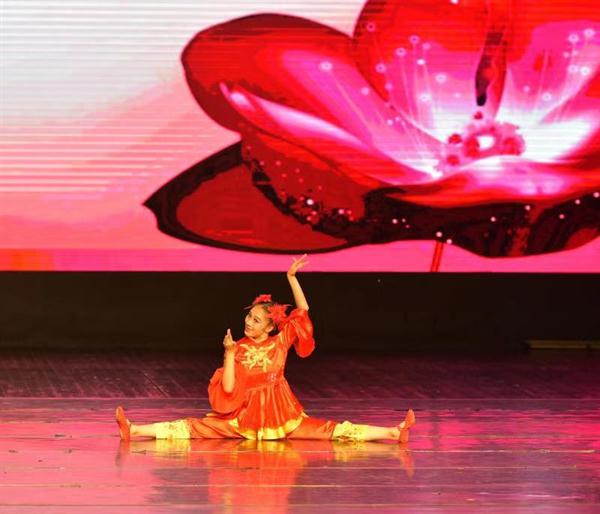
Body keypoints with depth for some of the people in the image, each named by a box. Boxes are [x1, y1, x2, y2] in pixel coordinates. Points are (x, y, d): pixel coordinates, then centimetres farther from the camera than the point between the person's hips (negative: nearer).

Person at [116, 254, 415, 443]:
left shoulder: (280, 341, -2)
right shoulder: (239, 349, -2)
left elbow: (302, 310, -8)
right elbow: (227, 388, -11)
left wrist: (292, 277, -15)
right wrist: (229, 354, -19)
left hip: (282, 417, 0)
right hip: (243, 417, 0)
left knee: (333, 431, -11)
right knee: (194, 427, -13)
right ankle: (135, 430, -22)